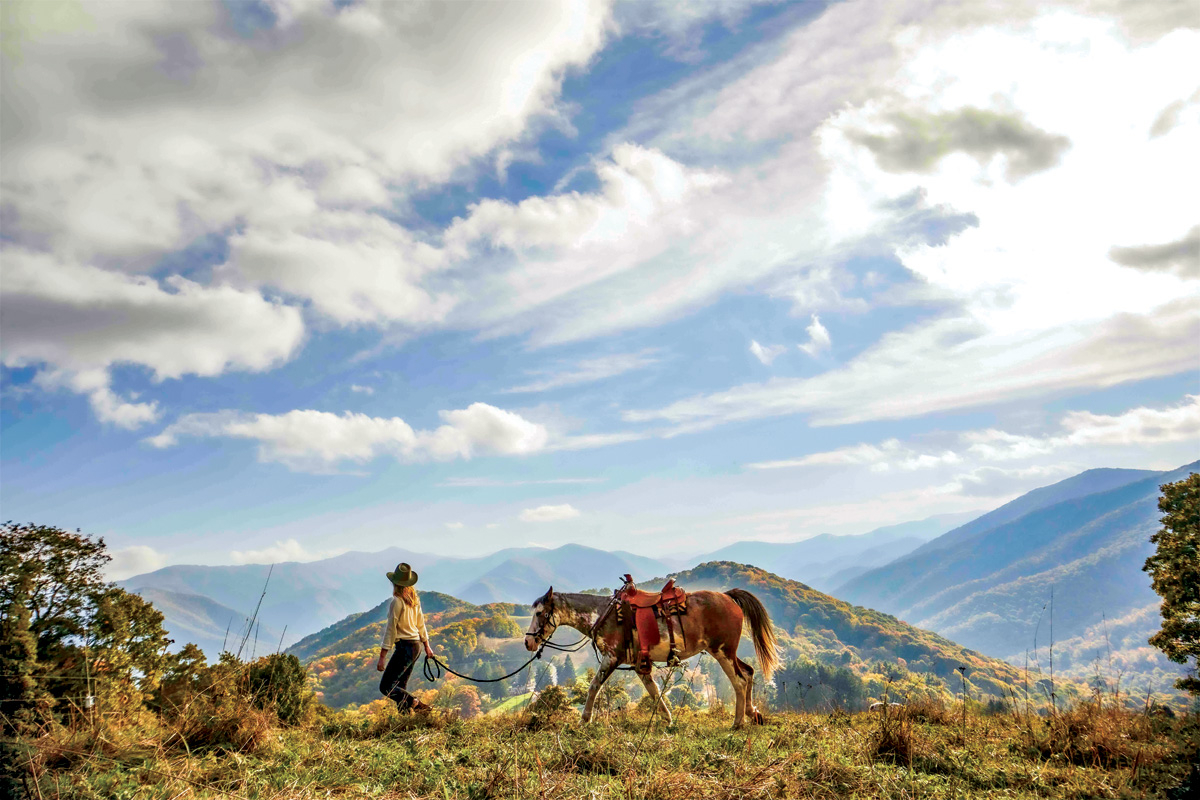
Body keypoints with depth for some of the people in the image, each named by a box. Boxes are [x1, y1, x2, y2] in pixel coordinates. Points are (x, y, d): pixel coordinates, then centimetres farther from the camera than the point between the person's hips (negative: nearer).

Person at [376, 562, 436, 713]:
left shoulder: (397, 601, -15)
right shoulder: (414, 600, 9)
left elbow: (391, 629, -15)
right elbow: (421, 624, 17)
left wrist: (382, 656, -12)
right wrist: (427, 646, 28)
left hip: (405, 647, -8)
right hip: (416, 645, 8)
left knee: (386, 687, -7)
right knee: (400, 686, 15)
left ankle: (414, 703, -19)